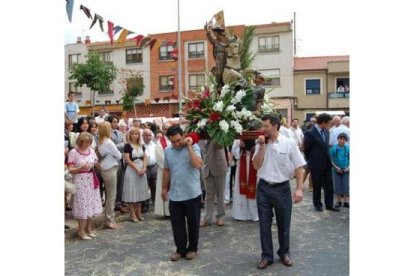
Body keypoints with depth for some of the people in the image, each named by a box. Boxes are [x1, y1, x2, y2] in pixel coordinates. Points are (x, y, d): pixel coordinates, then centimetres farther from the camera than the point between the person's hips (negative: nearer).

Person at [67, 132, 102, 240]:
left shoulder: (92, 151, 7)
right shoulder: (73, 152, -7)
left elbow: (97, 165, 16)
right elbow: (70, 170, -8)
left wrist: (97, 164, -6)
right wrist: (81, 167, -23)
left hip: (91, 181, 5)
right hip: (80, 181, -5)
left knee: (92, 204, 8)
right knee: (82, 205, -1)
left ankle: (89, 228, 21)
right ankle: (81, 231, 10)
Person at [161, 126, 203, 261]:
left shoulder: (194, 147, -9)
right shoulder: (167, 151, 5)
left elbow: (197, 165, -26)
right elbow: (167, 171, 14)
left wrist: (189, 147, -22)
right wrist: (164, 188, 16)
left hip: (192, 193, -3)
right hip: (174, 195, 4)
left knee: (193, 223, 10)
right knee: (177, 224, 10)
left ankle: (192, 248, 27)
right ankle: (181, 249, 25)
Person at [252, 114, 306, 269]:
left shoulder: (289, 143, -8)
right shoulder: (261, 143, 1)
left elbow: (298, 167, -6)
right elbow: (256, 165, -7)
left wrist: (299, 189, -14)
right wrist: (262, 146, -13)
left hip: (282, 188, -2)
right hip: (263, 188, 2)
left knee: (283, 224, 13)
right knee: (264, 224, 10)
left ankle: (284, 253, 36)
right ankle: (267, 256, 26)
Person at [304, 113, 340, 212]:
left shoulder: (326, 131, 5)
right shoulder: (310, 133, -17)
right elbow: (306, 150, -8)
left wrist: (328, 159, 11)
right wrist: (311, 161, 3)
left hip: (327, 163, 6)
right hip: (316, 165, -6)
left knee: (329, 185, 10)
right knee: (317, 186, 8)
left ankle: (329, 204, 23)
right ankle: (317, 204, 24)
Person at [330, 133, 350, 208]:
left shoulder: (348, 149, -3)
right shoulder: (333, 149, -6)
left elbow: (350, 159, 2)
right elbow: (331, 160, -2)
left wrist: (348, 167, -11)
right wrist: (336, 167, -12)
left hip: (345, 170, 1)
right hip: (336, 170, 0)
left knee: (346, 185, 2)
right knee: (338, 185, 6)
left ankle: (346, 201, 13)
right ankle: (339, 201, 18)